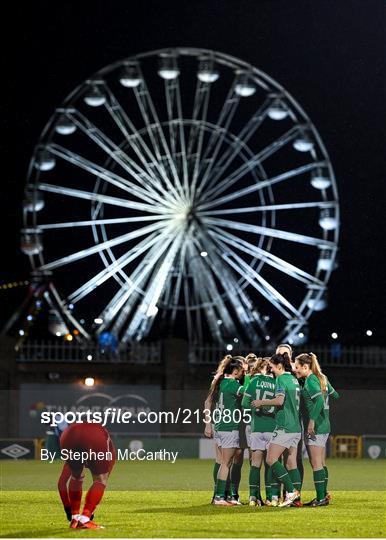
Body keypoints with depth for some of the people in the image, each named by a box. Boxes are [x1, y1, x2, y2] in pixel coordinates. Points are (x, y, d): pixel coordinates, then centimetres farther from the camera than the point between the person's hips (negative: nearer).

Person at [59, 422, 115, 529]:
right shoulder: (109, 450, 39)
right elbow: (103, 482, 39)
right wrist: (90, 511, 47)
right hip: (96, 439, -3)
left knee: (76, 478, 28)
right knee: (100, 480, 16)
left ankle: (75, 519, 22)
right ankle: (84, 520, 3)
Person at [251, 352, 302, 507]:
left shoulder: (281, 379, -9)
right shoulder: (293, 379, 17)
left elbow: (280, 400, -23)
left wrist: (261, 402, -10)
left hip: (284, 427, -9)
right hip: (296, 427, 9)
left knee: (271, 459, -8)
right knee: (291, 463, 7)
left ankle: (290, 491, -14)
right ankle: (296, 496, 2)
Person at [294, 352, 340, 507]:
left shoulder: (310, 380, -13)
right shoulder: (321, 378, 13)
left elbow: (319, 400, -26)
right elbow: (335, 395, 21)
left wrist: (312, 420, -25)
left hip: (315, 427, -9)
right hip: (324, 425, 9)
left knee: (316, 464, -7)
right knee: (321, 463, 13)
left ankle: (321, 498, -8)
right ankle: (324, 494, 16)